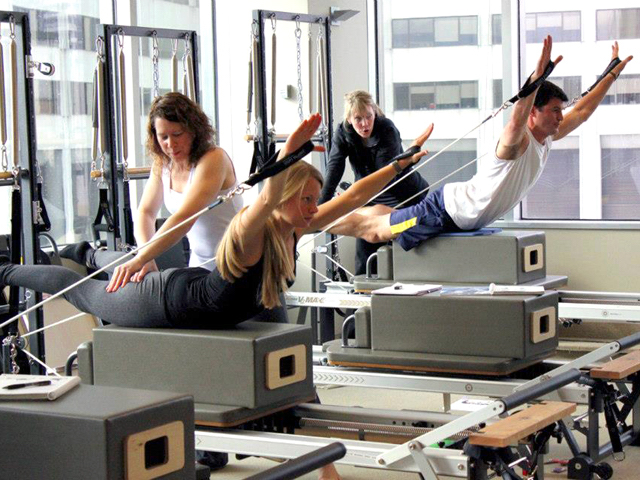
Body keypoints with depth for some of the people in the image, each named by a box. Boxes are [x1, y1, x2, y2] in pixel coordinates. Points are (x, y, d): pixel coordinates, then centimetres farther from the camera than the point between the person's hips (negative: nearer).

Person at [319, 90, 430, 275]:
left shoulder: (387, 130, -22)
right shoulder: (342, 133, -10)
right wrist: (319, 207, -35)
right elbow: (333, 169, -21)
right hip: (371, 201, 4)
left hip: (406, 196, -4)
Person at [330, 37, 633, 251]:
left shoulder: (547, 139, 2)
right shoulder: (516, 143, -25)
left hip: (461, 218, 9)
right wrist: (537, 77, -61)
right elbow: (517, 119, -49)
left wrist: (612, 75, 9)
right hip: (444, 211, -9)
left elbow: (581, 112, 12)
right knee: (374, 229, 1)